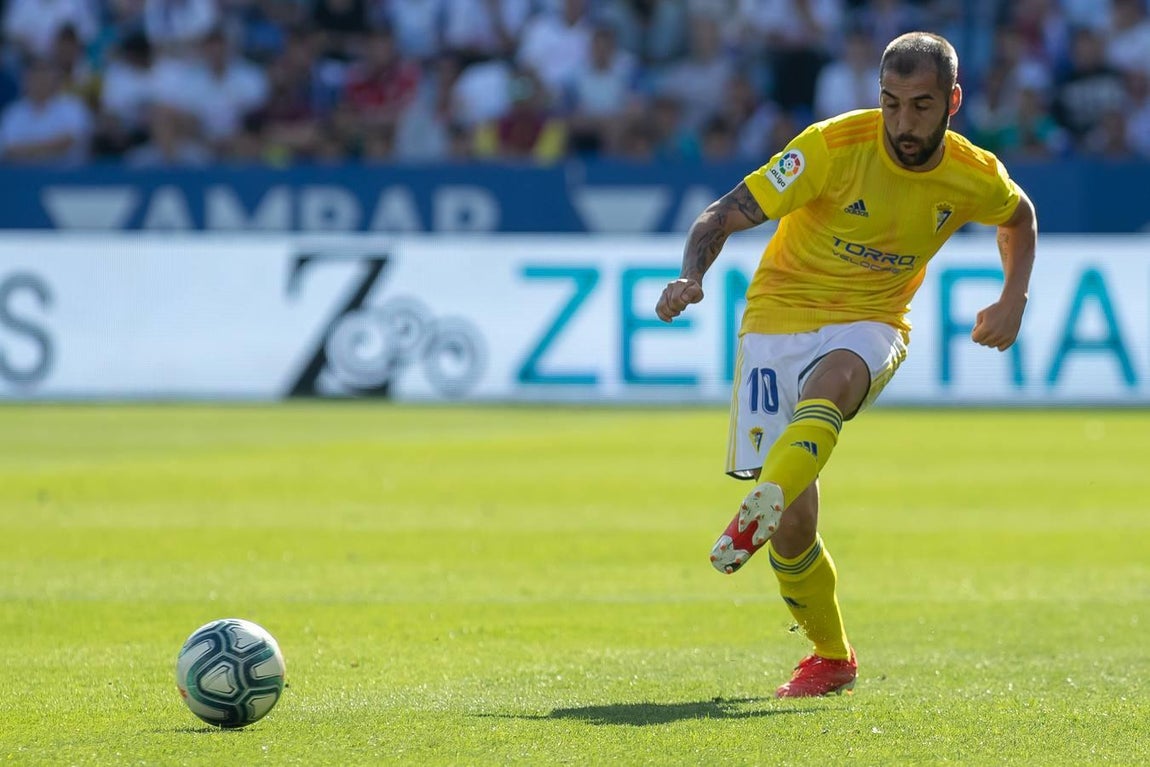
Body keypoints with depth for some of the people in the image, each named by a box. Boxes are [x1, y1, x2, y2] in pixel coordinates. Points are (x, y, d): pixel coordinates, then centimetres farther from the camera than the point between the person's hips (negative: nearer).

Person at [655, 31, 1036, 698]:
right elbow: (726, 214, -17)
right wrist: (692, 276, -35)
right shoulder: (835, 145, -15)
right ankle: (831, 656, 18)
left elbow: (1020, 217, 22)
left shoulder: (974, 177, -4)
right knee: (793, 528, -6)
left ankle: (763, 508, -58)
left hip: (869, 326, 1)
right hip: (779, 315, -1)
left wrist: (1013, 302, 11)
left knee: (831, 380, -39)